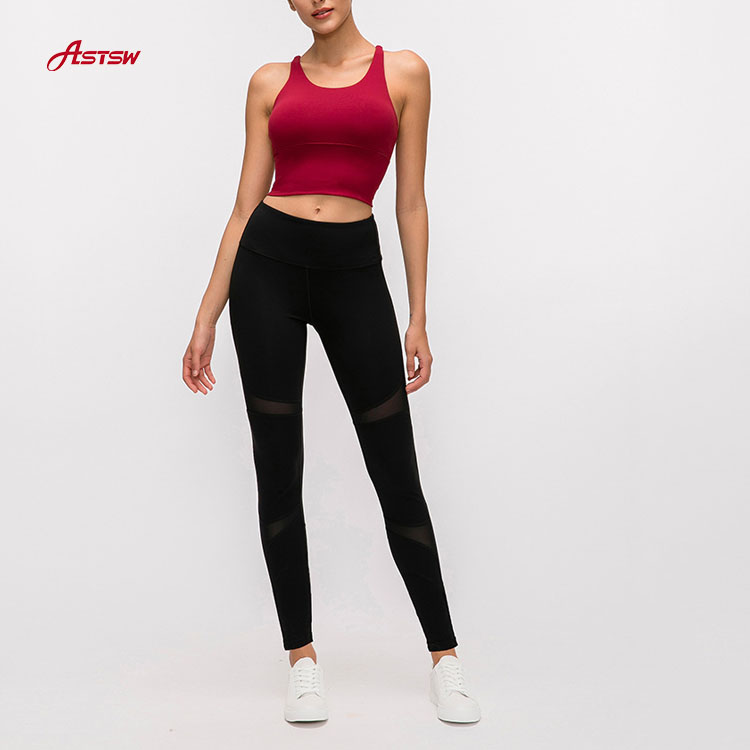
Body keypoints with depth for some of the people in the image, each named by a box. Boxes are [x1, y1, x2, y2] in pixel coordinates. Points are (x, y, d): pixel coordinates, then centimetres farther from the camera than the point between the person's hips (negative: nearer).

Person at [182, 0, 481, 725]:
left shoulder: (403, 72, 7)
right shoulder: (271, 82, 10)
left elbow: (410, 201, 5)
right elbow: (245, 205, 8)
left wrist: (418, 319, 1)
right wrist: (206, 318, 4)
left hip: (354, 268, -1)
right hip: (269, 264, 2)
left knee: (396, 473, 1)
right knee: (278, 468, 3)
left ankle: (444, 656, 16)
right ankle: (302, 656, 19)